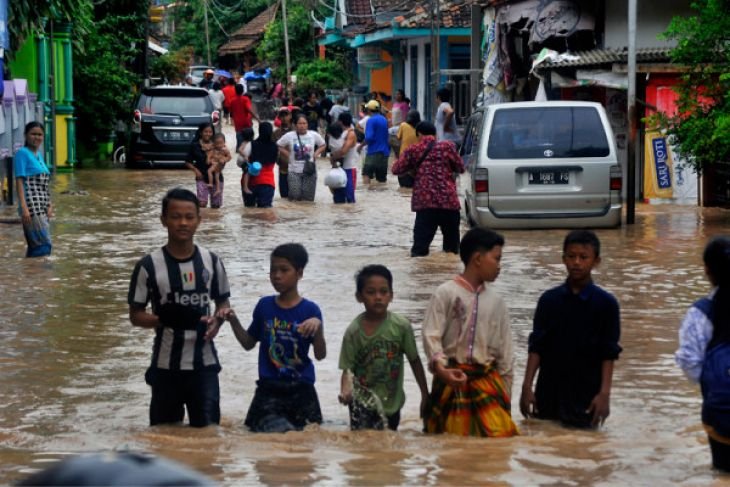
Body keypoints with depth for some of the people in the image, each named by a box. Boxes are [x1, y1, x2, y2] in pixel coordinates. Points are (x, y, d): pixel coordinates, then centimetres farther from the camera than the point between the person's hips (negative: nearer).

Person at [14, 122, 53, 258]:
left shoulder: (39, 155, 18)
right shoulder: (22, 153, -5)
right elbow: (19, 181, -12)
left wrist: (49, 205, 14)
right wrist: (24, 207, -20)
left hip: (43, 207, 9)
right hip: (32, 206, -9)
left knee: (35, 246, 9)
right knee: (44, 245, -15)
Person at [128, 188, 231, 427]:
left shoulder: (211, 261, 0)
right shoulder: (149, 265, -8)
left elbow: (223, 302, 12)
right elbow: (135, 315, -2)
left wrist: (217, 321, -10)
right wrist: (162, 320, -21)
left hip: (204, 364, 2)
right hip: (166, 366, -1)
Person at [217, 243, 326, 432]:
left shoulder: (310, 310, -3)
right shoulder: (264, 306, 6)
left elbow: (320, 355, -6)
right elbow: (249, 343, 17)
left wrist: (318, 328, -23)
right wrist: (234, 321, 3)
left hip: (301, 389, -1)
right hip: (269, 388, 1)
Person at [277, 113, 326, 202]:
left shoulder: (314, 135, -1)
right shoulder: (289, 136, -5)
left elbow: (323, 145, 13)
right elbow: (278, 146, 4)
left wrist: (316, 153, -2)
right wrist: (287, 154, -5)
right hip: (294, 171, -1)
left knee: (308, 198, 3)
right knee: (295, 197, -6)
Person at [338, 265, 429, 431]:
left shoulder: (402, 326, -8)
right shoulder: (353, 331, -10)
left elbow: (415, 361, 2)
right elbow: (347, 369, -8)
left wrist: (425, 396, 6)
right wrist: (345, 390, -28)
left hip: (391, 403, 1)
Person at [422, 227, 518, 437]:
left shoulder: (496, 301, 9)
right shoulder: (446, 293, -4)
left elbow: (504, 349, 13)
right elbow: (431, 336, -10)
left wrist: (505, 393, 12)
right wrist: (440, 368, -27)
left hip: (487, 379, 3)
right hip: (452, 378, -3)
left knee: (501, 434, -12)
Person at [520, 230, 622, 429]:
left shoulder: (605, 303, -4)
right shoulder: (549, 299, 1)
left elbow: (609, 354, -3)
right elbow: (536, 347, 3)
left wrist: (605, 393, -9)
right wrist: (527, 386, -2)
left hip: (586, 393, -2)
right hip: (548, 391, 2)